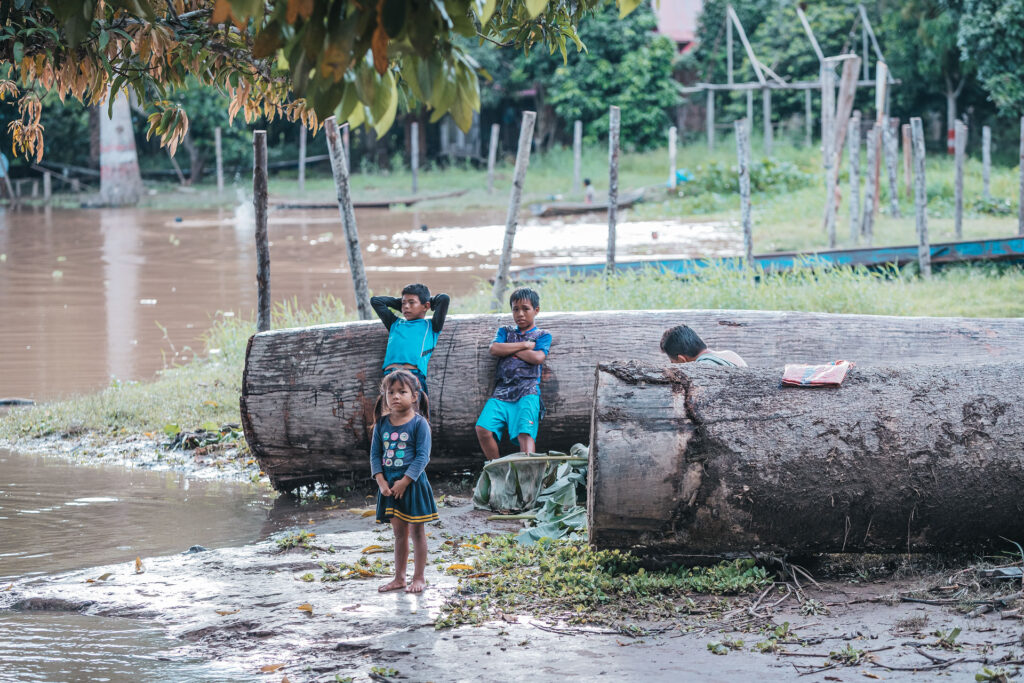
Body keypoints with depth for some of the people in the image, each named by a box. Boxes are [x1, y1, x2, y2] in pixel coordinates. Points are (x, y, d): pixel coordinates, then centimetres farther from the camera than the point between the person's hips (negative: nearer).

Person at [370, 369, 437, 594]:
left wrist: (404, 481, -18)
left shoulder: (419, 423, -8)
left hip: (413, 484, -4)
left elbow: (422, 456, -12)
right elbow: (375, 455, 6)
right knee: (399, 532, 12)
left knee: (416, 530, 3)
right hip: (389, 485, 4)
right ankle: (399, 577, 19)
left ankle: (419, 577, 10)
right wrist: (381, 481, -7)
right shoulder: (382, 425, 5)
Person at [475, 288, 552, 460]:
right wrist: (525, 345, 4)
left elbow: (537, 358, -3)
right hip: (502, 391, 3)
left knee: (525, 433, -26)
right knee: (483, 429, -20)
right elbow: (494, 349, 5)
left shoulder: (543, 335, 18)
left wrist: (510, 349, 7)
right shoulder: (505, 331, 27)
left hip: (527, 392, -3)